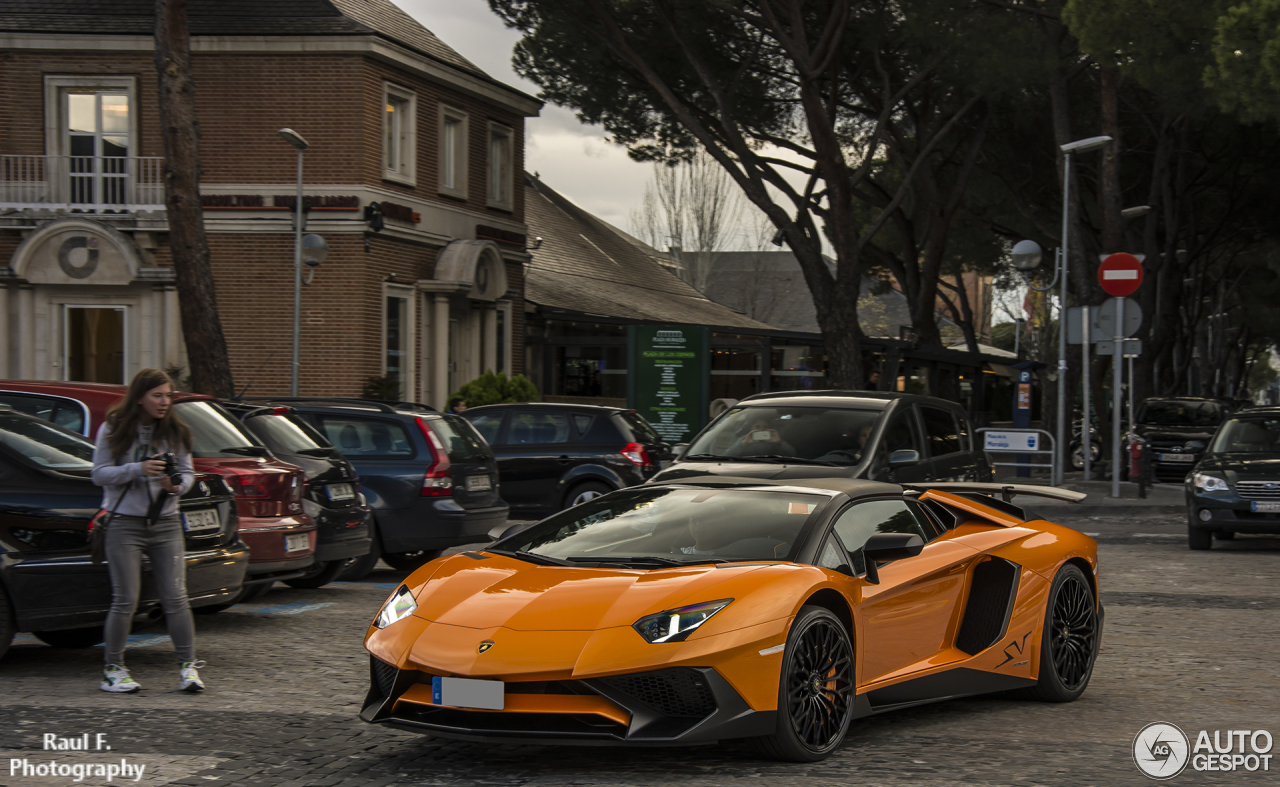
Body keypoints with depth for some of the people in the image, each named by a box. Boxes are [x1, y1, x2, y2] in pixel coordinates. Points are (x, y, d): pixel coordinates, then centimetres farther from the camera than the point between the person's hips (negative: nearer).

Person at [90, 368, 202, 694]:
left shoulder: (175, 432, 6)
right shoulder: (112, 430, -1)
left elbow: (188, 472, 11)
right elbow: (99, 474, -3)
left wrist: (178, 484, -13)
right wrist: (138, 469, -17)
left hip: (166, 524, 2)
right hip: (125, 523, -2)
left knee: (175, 598, -4)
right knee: (126, 601, -2)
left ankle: (188, 667, 1)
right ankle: (113, 670, 9)